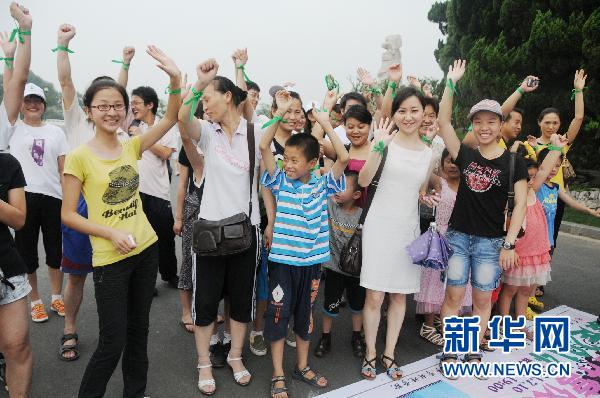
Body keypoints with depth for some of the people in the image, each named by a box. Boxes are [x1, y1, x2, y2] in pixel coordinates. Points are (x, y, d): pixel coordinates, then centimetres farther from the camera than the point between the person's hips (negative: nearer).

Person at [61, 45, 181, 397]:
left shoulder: (132, 146, 3)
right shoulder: (79, 157, -9)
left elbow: (171, 118, -3)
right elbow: (68, 214, -8)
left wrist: (176, 78, -18)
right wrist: (111, 233, -19)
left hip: (146, 249, 5)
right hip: (109, 258, -5)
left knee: (139, 329, 17)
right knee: (113, 341, 1)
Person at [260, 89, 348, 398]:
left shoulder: (323, 184, -1)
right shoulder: (280, 182, -3)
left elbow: (344, 158, -14)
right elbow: (264, 146, -13)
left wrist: (326, 124, -12)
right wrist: (280, 113, -17)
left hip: (312, 260, 1)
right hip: (282, 259, -1)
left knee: (305, 314, 16)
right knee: (278, 315, 7)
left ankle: (302, 366, 35)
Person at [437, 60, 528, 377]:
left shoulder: (513, 162, -2)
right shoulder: (465, 155, 1)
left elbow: (520, 205, -3)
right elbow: (443, 120, -6)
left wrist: (509, 243, -9)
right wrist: (451, 82, -8)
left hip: (491, 242, 0)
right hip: (458, 236, 1)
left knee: (482, 299, 10)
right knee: (454, 295, 5)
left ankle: (474, 353, 26)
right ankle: (449, 351, 18)